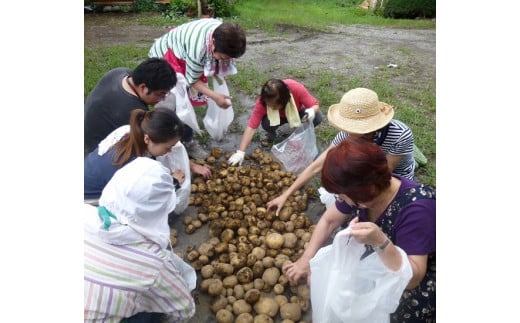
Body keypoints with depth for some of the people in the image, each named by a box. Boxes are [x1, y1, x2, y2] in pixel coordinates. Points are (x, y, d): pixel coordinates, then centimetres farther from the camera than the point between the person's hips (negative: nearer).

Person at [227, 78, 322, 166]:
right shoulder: (262, 102, -34)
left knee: (318, 117, -28)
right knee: (266, 123, -33)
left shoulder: (296, 88, -37)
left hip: (298, 113, 0)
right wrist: (240, 152, -41)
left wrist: (312, 111, -52)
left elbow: (315, 104, -27)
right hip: (278, 117, 0)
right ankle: (271, 136, 3)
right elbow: (251, 126, -35)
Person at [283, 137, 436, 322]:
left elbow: (411, 279, -35)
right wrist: (305, 259, -11)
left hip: (422, 281, -5)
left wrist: (381, 242, -51)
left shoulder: (416, 209, -36)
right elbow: (329, 220, -4)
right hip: (380, 265, 6)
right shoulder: (360, 190, -18)